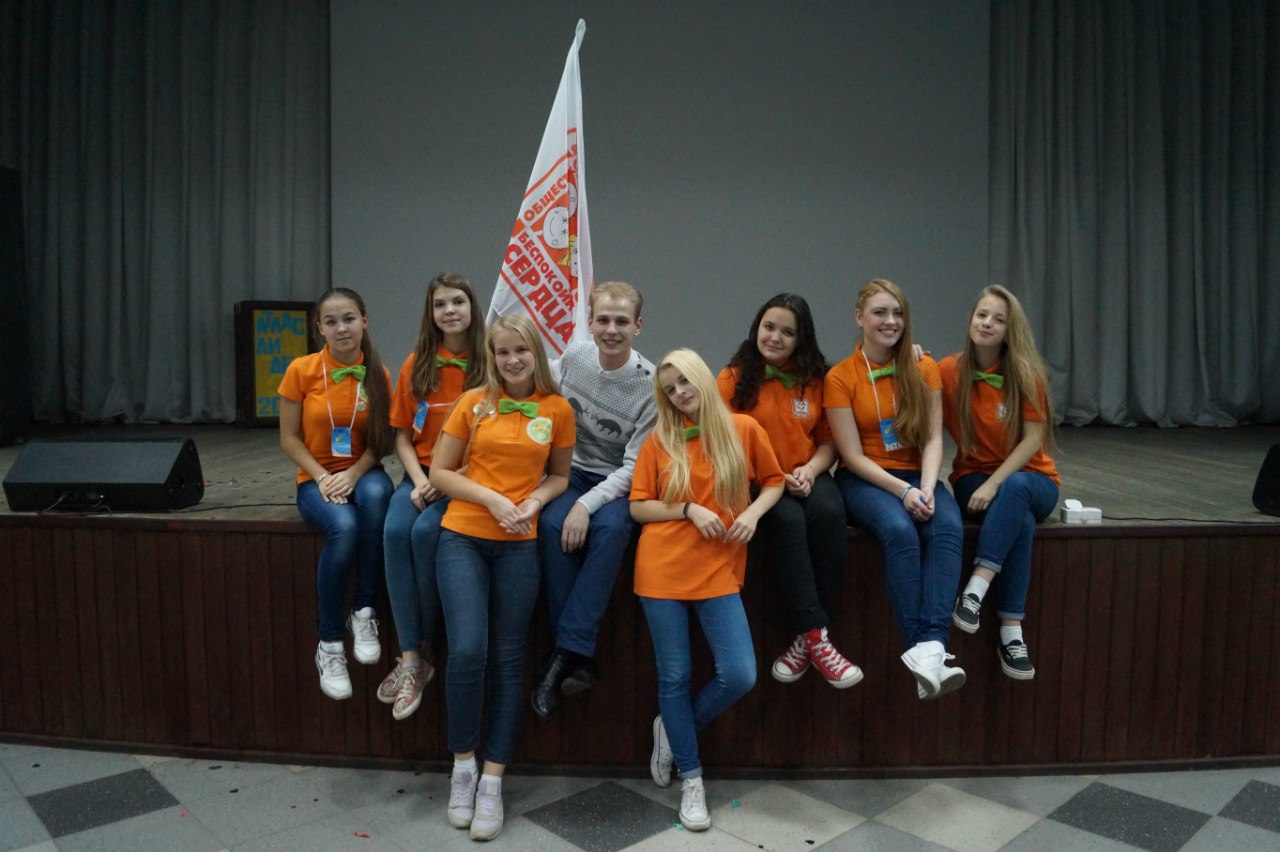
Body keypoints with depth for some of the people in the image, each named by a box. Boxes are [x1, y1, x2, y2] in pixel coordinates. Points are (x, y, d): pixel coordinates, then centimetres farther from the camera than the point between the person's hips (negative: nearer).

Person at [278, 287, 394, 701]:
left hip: (363, 474, 1)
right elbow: (289, 438, -2)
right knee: (344, 527, -34)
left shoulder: (378, 375, -1)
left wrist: (354, 474, -16)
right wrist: (323, 477, -15)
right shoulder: (301, 370, -5)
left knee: (377, 494, -37)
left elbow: (381, 441, 2)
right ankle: (329, 643, -17)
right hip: (315, 478, -1)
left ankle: (364, 612, -22)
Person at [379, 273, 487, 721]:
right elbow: (402, 436, 9)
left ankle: (422, 649, -11)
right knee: (395, 530, -26)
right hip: (421, 475, 3)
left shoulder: (487, 364, -3)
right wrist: (420, 481, -7)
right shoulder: (416, 364, 9)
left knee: (425, 531, -30)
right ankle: (411, 657, -21)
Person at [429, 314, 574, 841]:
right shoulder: (473, 403, 0)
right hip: (463, 538, -1)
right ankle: (462, 765, 12)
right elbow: (439, 472, 1)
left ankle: (492, 782, 17)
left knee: (508, 661, 4)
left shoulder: (557, 410, 3)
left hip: (519, 544, 1)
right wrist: (491, 499, -13)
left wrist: (534, 502, -8)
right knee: (467, 650, -13)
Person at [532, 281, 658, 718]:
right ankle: (579, 660, -24)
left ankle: (566, 654, -29)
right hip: (573, 470, 3)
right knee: (551, 524, -29)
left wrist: (587, 505, -26)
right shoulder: (572, 357, -3)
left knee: (609, 529, -35)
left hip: (620, 483, -3)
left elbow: (635, 465, -14)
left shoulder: (650, 384, -13)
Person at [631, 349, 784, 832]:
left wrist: (753, 512, -6)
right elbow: (638, 507, 3)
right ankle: (691, 777, 25)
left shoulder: (744, 429, 2)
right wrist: (689, 510, -12)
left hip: (719, 571, 1)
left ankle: (674, 730, 23)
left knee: (739, 677, -6)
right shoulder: (659, 441, 2)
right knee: (674, 677, 5)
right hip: (663, 570, 0)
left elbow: (774, 481, 13)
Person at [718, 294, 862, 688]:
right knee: (788, 518, -34)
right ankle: (816, 636, -29)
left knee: (829, 513, -30)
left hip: (807, 478, 3)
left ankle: (805, 638, -23)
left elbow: (828, 441, 10)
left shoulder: (815, 379, 8)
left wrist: (810, 471, -11)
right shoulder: (733, 378, -1)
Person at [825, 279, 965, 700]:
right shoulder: (840, 377, -2)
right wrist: (902, 491, -20)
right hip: (863, 480, -3)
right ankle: (923, 649, -34)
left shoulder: (924, 369, 8)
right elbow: (853, 455, -7)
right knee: (900, 531, -34)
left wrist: (927, 487, -17)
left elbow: (933, 439, 1)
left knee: (947, 527, -30)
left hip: (917, 476, 3)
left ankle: (931, 646, -42)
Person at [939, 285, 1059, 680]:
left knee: (1014, 490, -38)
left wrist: (995, 484, -21)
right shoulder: (949, 371, -3)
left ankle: (975, 591, -42)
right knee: (1021, 521, -33)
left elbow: (1033, 439, -10)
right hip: (972, 477, 0)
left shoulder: (1027, 374, -7)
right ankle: (1011, 631, -32)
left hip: (1030, 479, 0)